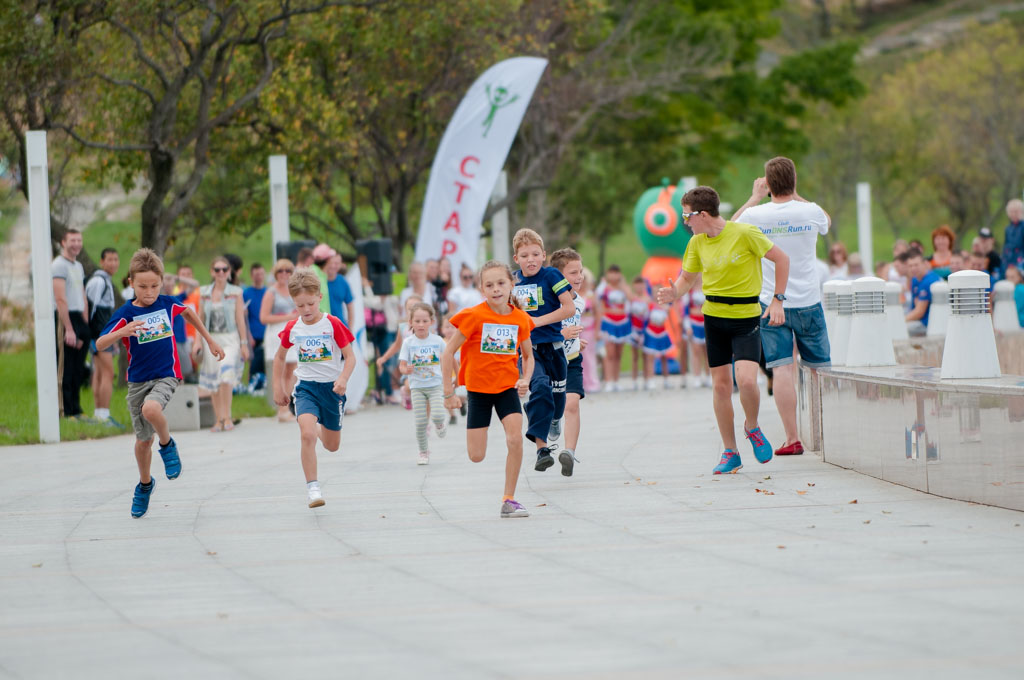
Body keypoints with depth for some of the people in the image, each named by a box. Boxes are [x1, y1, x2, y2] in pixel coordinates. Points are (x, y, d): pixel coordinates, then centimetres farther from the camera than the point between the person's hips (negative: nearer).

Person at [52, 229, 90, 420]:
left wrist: (85, 327, 14)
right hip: (65, 320, -9)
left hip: (79, 319, 9)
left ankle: (76, 410, 15)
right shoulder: (59, 265, -9)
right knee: (65, 370, -7)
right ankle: (67, 412, -6)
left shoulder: (78, 266, 19)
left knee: (78, 370, 10)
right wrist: (69, 329, -21)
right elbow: (60, 299, -17)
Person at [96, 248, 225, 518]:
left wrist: (210, 340, 28)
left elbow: (188, 312, 22)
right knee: (143, 439, 9)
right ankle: (145, 484, 36)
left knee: (151, 409, -34)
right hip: (138, 381, 1)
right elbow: (99, 345, -18)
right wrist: (122, 332, -36)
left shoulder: (167, 304, -2)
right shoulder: (125, 314, -10)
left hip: (166, 376, -1)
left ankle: (168, 445, -4)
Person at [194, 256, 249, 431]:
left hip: (230, 339, -3)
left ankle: (227, 417, -15)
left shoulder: (235, 292, 2)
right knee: (213, 381, 2)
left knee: (226, 375, -21)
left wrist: (244, 344, 1)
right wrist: (198, 342, 3)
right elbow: (200, 318, 11)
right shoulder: (204, 293, 8)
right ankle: (219, 420, 9)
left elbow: (240, 319, 3)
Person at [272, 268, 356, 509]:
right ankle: (312, 488, -21)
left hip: (332, 387, 0)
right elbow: (280, 356, 15)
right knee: (307, 435, -25)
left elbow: (350, 356, -7)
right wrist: (278, 387, 12)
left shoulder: (333, 324, -9)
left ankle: (320, 430, 52)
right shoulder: (292, 329, -1)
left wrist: (343, 379, -24)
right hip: (306, 387, 0)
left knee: (332, 445, 14)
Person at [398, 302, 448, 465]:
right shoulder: (408, 343, -4)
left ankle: (439, 425, 17)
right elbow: (402, 366, -5)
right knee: (420, 421, -4)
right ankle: (423, 453, 12)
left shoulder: (437, 340, -2)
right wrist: (406, 370, -28)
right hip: (417, 387, 0)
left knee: (437, 415, -20)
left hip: (435, 385, 0)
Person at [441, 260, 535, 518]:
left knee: (515, 439, -20)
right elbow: (448, 352, -8)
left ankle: (509, 500, -8)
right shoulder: (474, 316, -13)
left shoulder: (520, 319, -4)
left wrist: (525, 380, -8)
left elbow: (528, 356, 12)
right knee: (476, 456, -3)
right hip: (478, 389, -2)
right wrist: (449, 392, -9)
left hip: (508, 387, 2)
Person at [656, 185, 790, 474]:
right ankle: (730, 453, 15)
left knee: (746, 379, -20)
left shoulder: (744, 233, -14)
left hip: (746, 317, -5)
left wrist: (777, 300, -9)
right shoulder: (697, 243, 2)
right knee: (720, 385, 4)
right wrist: (674, 293, -9)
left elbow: (781, 258, -5)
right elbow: (686, 278, 14)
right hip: (714, 317, 5)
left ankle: (752, 428, 11)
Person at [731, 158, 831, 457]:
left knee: (782, 369, -4)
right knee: (821, 369, 11)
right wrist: (795, 195, 24)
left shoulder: (756, 215, -9)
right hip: (808, 302, 1)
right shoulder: (811, 212, -6)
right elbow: (827, 221, 21)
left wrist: (755, 197, 21)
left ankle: (792, 438, -10)